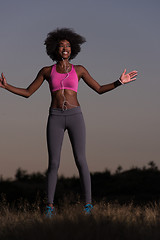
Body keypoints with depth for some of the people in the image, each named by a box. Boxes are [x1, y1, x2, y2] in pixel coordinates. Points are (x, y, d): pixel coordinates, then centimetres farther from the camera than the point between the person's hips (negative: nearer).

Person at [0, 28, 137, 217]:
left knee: (81, 161, -8)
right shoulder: (47, 71, 10)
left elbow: (100, 89, 13)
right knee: (53, 163, -5)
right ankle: (50, 207, 4)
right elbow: (27, 93, 11)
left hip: (75, 116, 0)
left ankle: (88, 205, 0)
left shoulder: (79, 70, 10)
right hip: (55, 118, 0)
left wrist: (120, 82, -2)